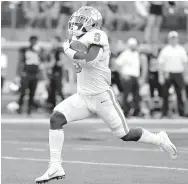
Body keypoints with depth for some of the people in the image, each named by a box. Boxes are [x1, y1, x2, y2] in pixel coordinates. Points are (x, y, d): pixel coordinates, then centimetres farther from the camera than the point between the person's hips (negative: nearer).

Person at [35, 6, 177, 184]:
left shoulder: (96, 36, -17)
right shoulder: (81, 40, 6)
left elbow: (90, 60, -33)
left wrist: (68, 51, -22)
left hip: (101, 97, -7)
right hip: (83, 96, 7)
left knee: (125, 135, 3)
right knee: (56, 118, -14)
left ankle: (160, 139, 31)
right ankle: (55, 167, -13)